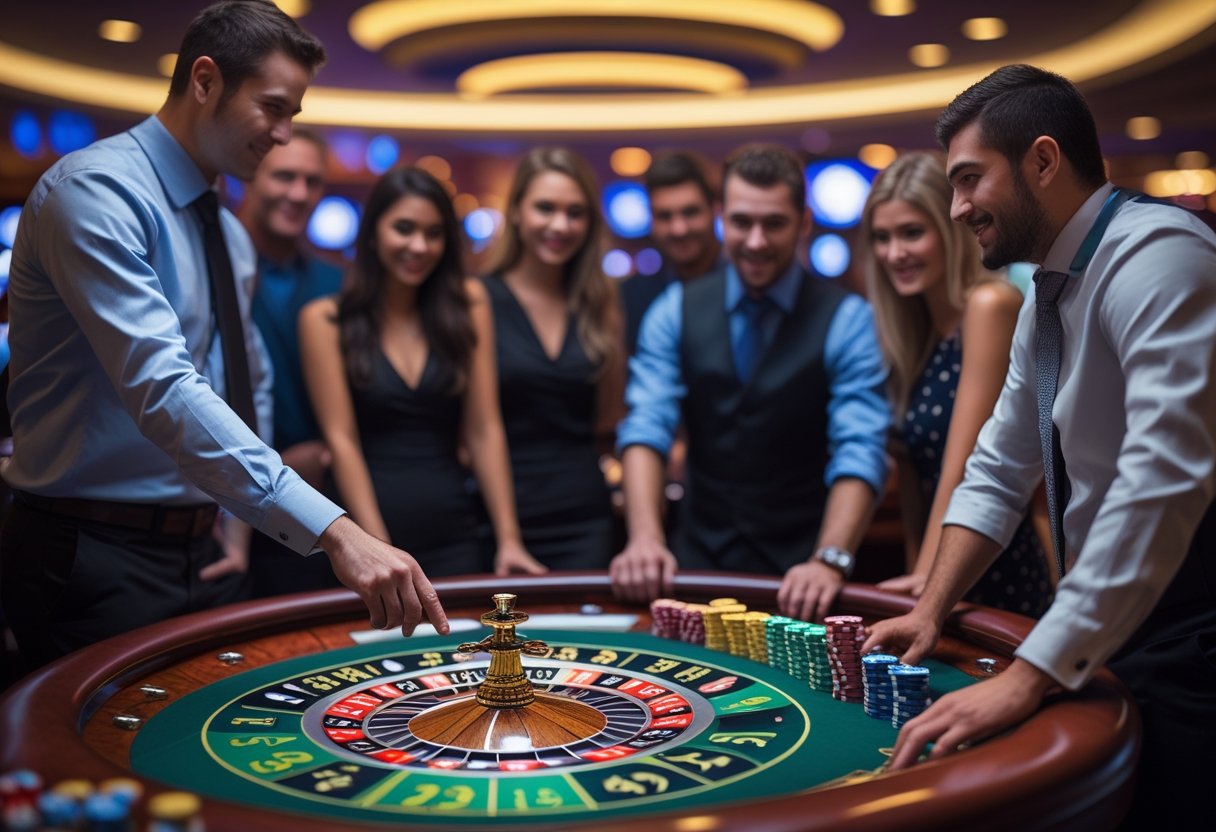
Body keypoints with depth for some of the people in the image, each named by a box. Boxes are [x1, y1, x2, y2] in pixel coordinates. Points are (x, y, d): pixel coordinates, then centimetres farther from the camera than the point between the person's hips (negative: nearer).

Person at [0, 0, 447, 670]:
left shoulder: (231, 237, 12)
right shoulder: (95, 192, -16)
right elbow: (162, 388, -30)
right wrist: (333, 531, -37)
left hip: (199, 561, 8)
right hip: (98, 563, -8)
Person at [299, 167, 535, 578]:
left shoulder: (467, 304, 4)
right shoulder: (325, 320, -3)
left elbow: (484, 430, 0)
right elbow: (340, 439, -7)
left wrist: (509, 539, -4)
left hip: (453, 536, 2)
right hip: (365, 530, -2)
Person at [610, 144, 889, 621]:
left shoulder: (847, 321, -3)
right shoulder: (675, 312, 4)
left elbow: (859, 453, -14)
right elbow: (646, 429, -6)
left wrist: (829, 561, -30)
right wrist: (645, 538, -23)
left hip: (800, 571, -1)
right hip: (699, 562, 2)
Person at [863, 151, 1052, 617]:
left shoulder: (989, 304, -15)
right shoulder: (915, 327, 9)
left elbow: (965, 461, -19)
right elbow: (914, 463, 9)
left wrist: (928, 574, -20)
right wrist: (920, 568, 6)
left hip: (1002, 581, -7)